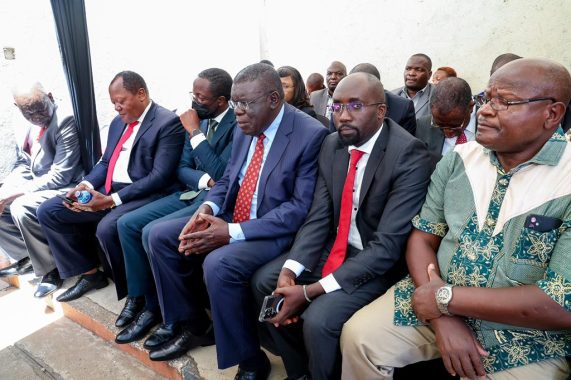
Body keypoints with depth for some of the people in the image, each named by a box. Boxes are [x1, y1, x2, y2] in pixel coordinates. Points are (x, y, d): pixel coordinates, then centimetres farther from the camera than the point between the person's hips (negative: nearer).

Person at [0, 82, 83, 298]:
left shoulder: (66, 122, -19)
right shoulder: (29, 124, 5)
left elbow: (60, 176, -23)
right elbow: (23, 163, 14)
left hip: (63, 188, -9)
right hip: (34, 185, 9)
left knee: (21, 207, -30)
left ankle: (51, 268, -10)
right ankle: (26, 256, 18)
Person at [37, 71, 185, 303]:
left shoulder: (168, 123, -11)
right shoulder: (118, 122, 16)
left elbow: (160, 177, -19)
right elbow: (106, 162, 20)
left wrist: (112, 200, -22)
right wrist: (86, 184, -2)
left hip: (143, 195, -9)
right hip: (107, 190, 9)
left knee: (107, 227, -34)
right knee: (48, 211, 3)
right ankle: (90, 273, 14)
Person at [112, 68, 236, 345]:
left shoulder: (237, 125, -14)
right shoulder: (198, 120, 9)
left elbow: (222, 175, -23)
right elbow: (181, 168, 9)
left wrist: (194, 132, -17)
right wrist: (204, 180, -14)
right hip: (190, 192, 8)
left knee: (153, 233, -23)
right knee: (127, 223, -2)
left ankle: (154, 306, 0)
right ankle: (139, 296, 9)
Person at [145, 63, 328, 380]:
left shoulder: (310, 134, -17)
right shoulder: (244, 129, 6)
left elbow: (301, 207, -21)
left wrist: (233, 232, -24)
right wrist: (207, 209, -9)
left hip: (276, 231, -8)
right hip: (230, 220, 8)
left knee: (219, 264, -33)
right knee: (160, 236, 1)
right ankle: (196, 326, 17)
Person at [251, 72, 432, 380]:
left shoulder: (409, 155, -22)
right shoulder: (331, 145, -1)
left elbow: (388, 245, -25)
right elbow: (318, 217, -2)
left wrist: (311, 291, -27)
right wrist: (290, 269, -19)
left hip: (379, 261, -6)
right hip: (334, 248, 7)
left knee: (318, 320, -25)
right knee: (265, 281, 2)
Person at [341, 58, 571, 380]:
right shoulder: (458, 160, -2)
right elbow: (422, 238, 0)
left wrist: (445, 298, -19)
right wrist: (442, 315, -14)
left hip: (525, 338, -3)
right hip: (439, 300, 4)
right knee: (359, 336, -8)